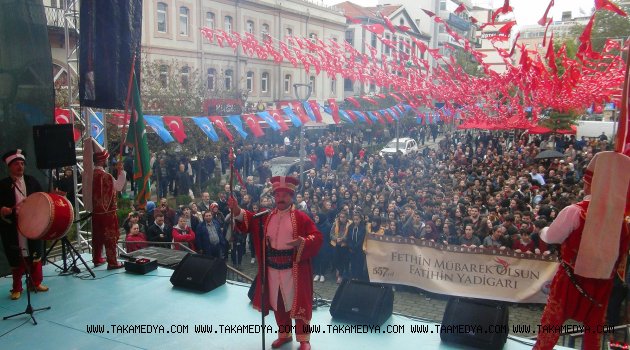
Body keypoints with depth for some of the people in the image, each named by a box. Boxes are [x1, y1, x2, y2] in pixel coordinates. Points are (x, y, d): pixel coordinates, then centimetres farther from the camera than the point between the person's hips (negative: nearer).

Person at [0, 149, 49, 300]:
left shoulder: (32, 181, 9)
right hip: (13, 229, -3)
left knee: (35, 254, 11)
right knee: (16, 259, 4)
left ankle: (36, 282, 25)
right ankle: (17, 288, 18)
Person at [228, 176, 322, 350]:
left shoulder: (301, 217, -8)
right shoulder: (267, 217, 6)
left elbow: (317, 237, -11)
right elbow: (250, 220, 3)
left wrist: (303, 242, -29)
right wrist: (236, 210, -15)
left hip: (293, 269, -5)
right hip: (272, 269, 5)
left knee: (296, 303, 4)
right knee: (277, 303, 17)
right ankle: (284, 334, 36)